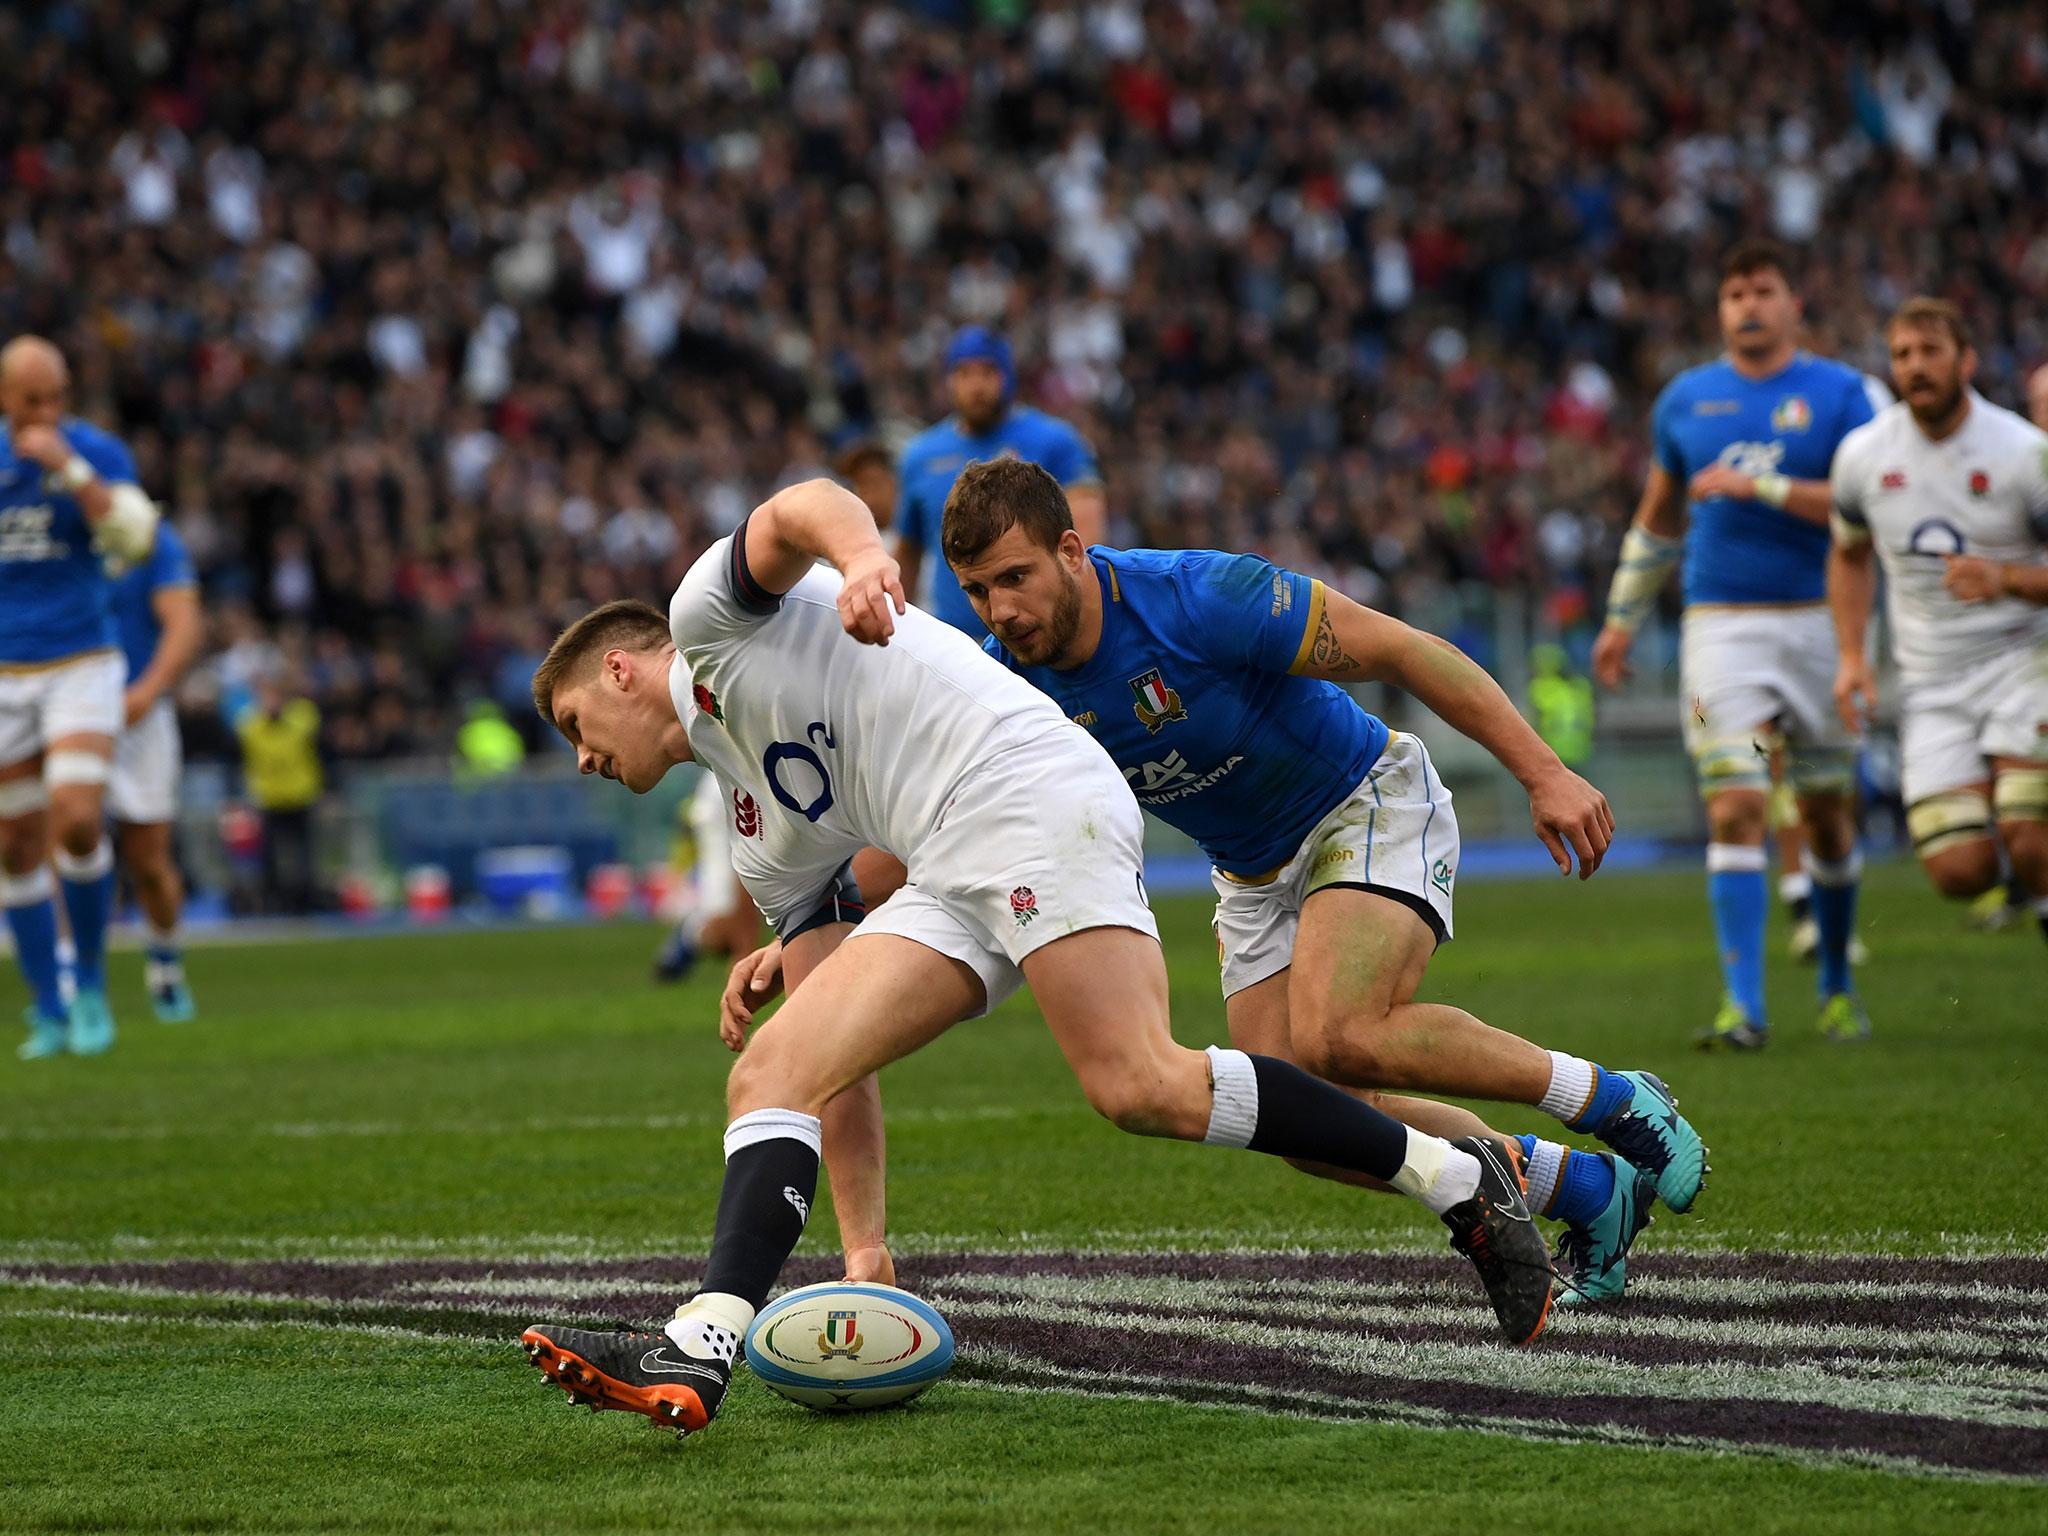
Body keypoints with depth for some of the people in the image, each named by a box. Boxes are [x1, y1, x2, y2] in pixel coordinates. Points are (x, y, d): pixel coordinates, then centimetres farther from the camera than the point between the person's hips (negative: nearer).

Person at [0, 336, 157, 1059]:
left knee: (78, 824, -20)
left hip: (82, 667, -2)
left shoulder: (98, 452, -6)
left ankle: (90, 981, 1)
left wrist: (69, 467, -28)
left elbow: (135, 538, -22)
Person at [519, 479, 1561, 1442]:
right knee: (770, 1074, -6)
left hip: (1025, 784, -9)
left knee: (1141, 1088, -25)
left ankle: (1457, 1176, -17)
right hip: (949, 882, 9)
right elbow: (836, 1056, 29)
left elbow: (801, 507, -7)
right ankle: (699, 1352, -22)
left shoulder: (708, 613, 14)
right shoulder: (771, 846, 32)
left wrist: (861, 554, -32)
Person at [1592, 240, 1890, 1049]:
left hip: (1819, 620, -1)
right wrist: (1622, 618, 19)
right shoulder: (1685, 399, 9)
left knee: (1828, 815, 8)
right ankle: (1743, 1005, -16)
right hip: (1721, 625, 1)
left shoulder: (1843, 395, -1)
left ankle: (1837, 985, 27)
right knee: (1736, 814, -12)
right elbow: (1658, 518, 21)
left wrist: (1762, 487, -19)